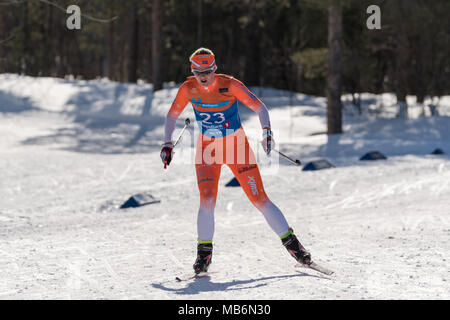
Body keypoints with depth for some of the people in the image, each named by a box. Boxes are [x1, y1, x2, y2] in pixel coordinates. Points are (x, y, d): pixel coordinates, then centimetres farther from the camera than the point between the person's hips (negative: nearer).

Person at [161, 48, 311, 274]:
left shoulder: (230, 85, -18)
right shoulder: (188, 89, -11)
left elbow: (259, 107, -13)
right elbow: (172, 115, 4)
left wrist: (267, 131, -28)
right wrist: (167, 144, -1)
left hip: (236, 146, -2)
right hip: (207, 148, 2)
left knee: (259, 198, -5)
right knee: (207, 201, -15)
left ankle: (291, 243, 6)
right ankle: (204, 251, 2)